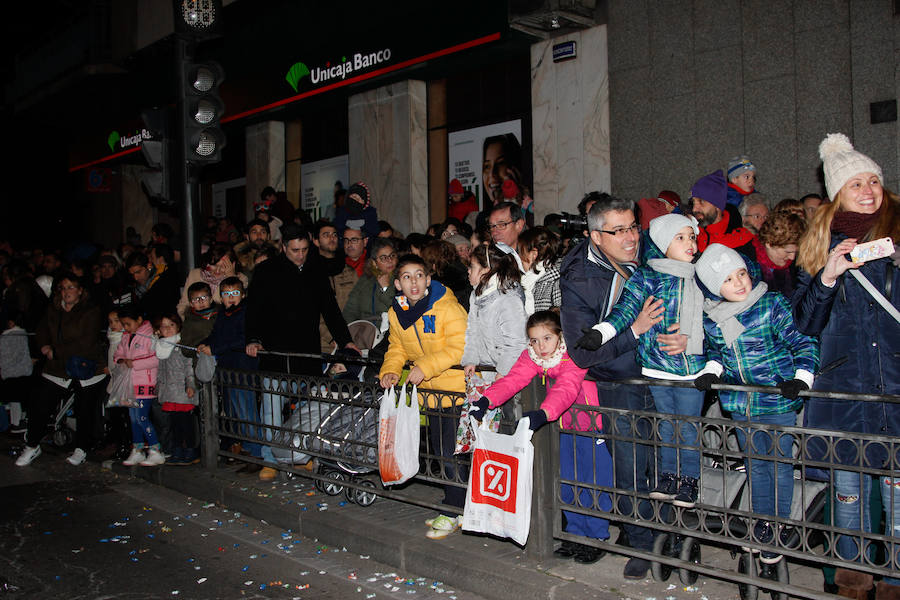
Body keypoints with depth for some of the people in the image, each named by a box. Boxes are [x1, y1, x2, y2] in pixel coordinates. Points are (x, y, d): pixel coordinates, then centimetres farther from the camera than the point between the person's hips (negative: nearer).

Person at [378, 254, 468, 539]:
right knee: (439, 449, 14)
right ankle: (457, 507, 30)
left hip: (457, 388, -7)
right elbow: (397, 348, 16)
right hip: (431, 390, 7)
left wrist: (424, 367, -26)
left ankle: (452, 514, 9)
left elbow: (459, 348, -22)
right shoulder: (396, 314, 3)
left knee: (450, 451, -6)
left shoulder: (447, 308, -18)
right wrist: (390, 370, -3)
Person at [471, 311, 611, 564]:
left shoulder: (573, 357, -27)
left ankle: (597, 537, 12)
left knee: (594, 481, -3)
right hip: (565, 426, 6)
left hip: (592, 423, -6)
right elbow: (512, 380, -20)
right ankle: (575, 532, 25)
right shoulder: (532, 357, -8)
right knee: (568, 481, 10)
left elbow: (566, 389, -43)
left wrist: (542, 413, -60)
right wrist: (486, 400, -38)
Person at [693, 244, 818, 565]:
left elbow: (803, 342, -8)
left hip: (778, 402, -4)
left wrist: (801, 378, -19)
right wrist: (710, 371, 0)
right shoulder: (710, 318, 0)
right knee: (756, 464, 16)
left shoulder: (772, 304, -13)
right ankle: (764, 520, 32)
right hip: (740, 406, 4)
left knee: (780, 463, 8)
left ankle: (781, 523, 25)